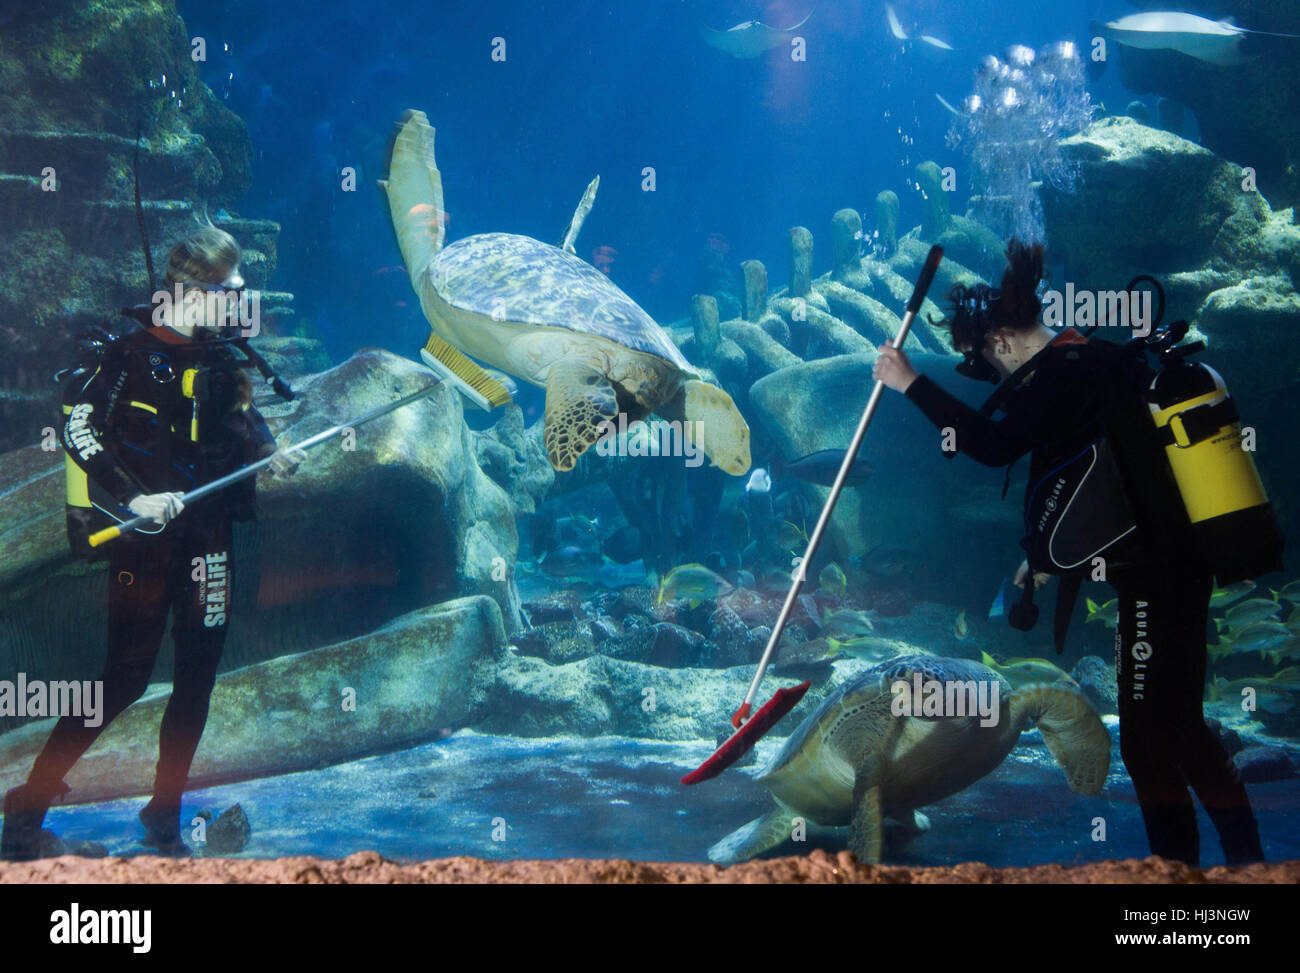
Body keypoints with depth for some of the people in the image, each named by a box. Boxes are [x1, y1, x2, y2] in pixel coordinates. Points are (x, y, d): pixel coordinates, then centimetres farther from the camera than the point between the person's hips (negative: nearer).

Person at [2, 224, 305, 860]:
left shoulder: (220, 358, 9)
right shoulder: (130, 352, -11)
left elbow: (240, 420, 22)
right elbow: (78, 426, -17)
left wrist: (269, 450, 1)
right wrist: (132, 496, -26)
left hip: (207, 533, 7)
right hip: (143, 534, -7)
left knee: (197, 677, 7)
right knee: (127, 676, -7)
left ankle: (164, 820, 20)